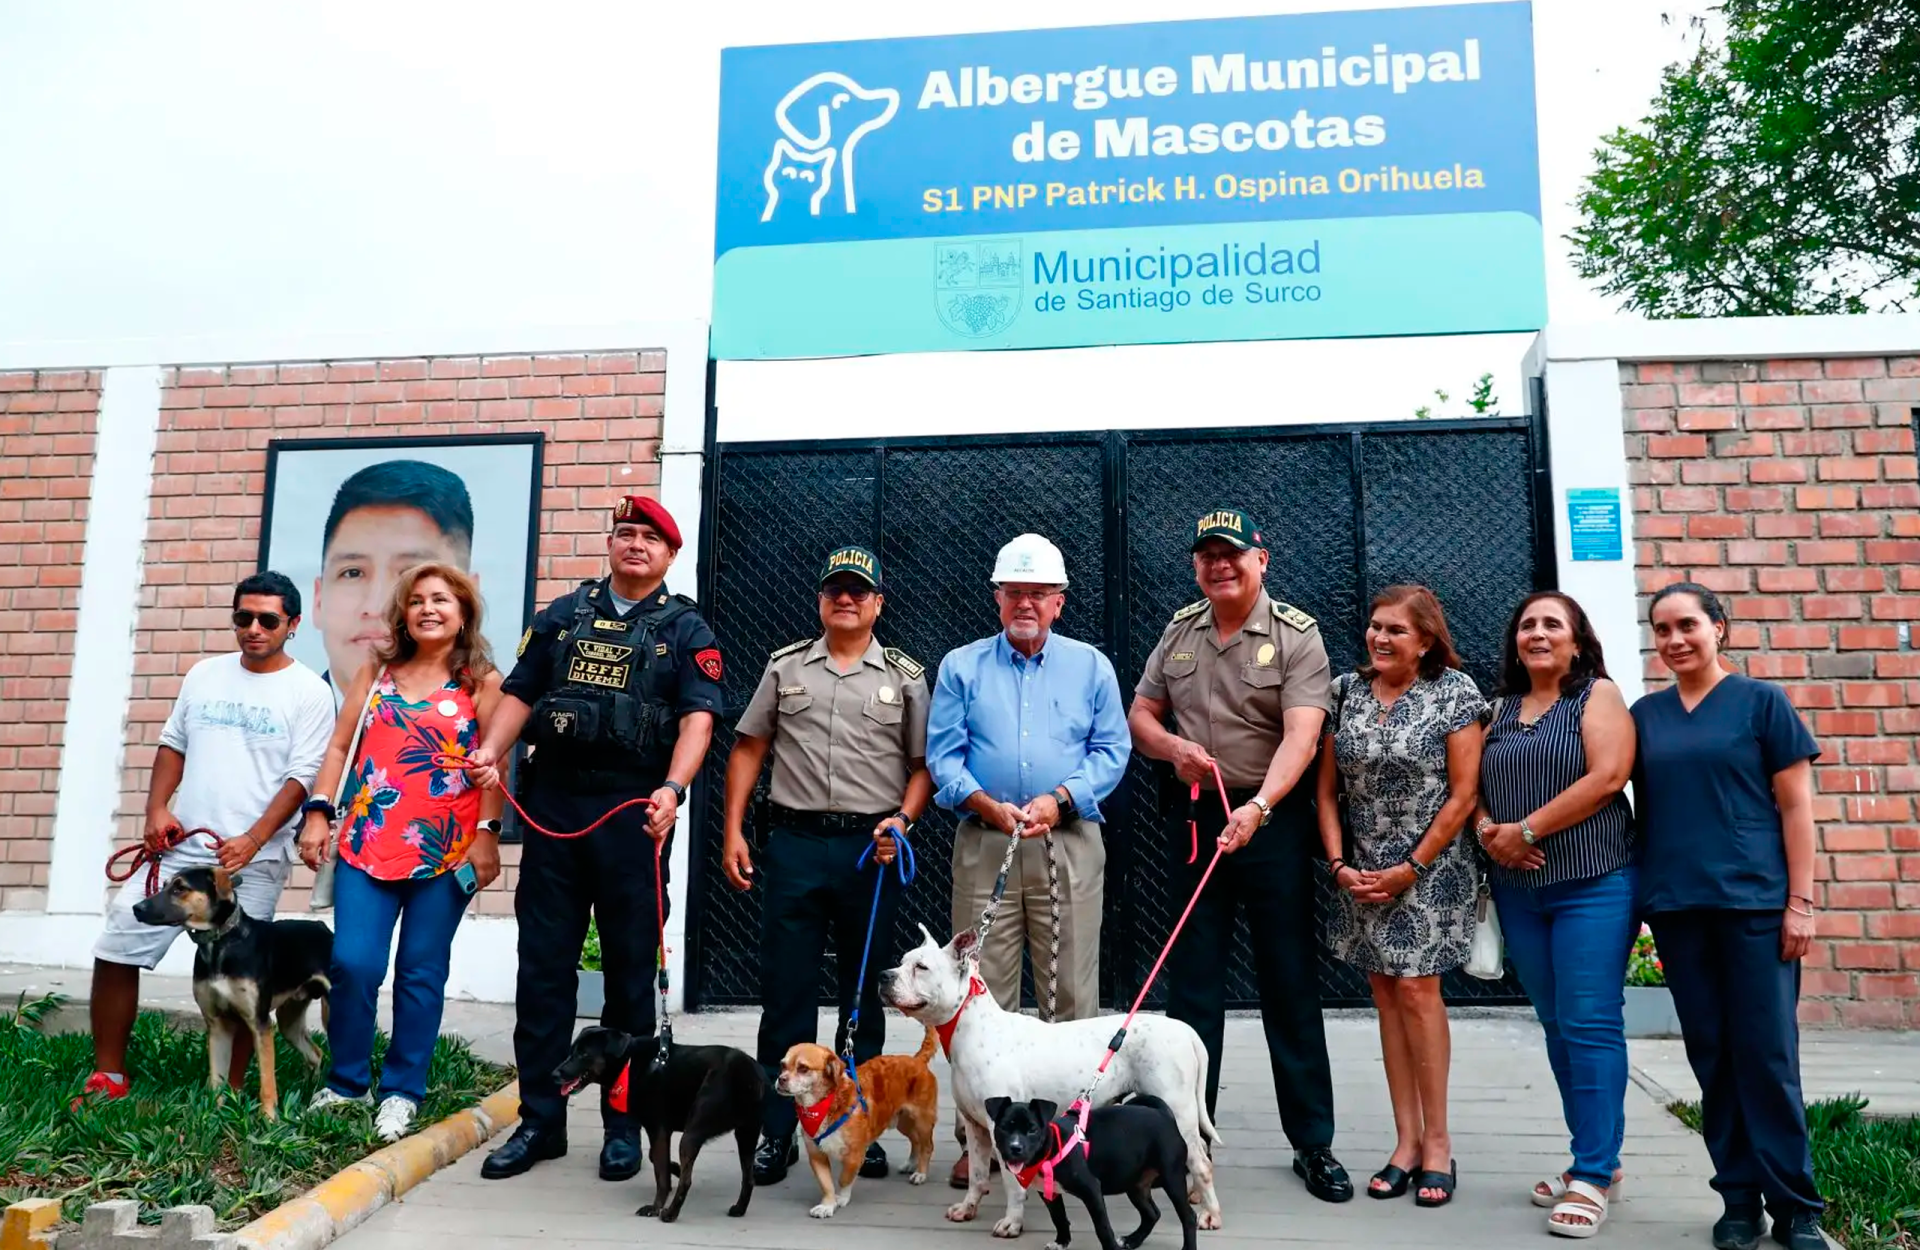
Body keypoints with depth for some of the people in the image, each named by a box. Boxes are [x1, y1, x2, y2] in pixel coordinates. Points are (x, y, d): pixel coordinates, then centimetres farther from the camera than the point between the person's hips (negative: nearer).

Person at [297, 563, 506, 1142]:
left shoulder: (481, 681, 2)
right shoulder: (377, 671, 12)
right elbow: (339, 747, 11)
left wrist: (487, 834, -10)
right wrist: (318, 813, 2)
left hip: (445, 851, -2)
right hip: (367, 845, 3)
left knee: (421, 973, 5)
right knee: (352, 964, -3)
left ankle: (402, 1091, 18)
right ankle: (347, 1081, 18)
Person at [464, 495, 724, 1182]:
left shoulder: (686, 629, 4)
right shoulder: (564, 614, 14)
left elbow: (698, 717, -9)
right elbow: (519, 693, 12)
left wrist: (672, 789, -25)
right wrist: (490, 751, -6)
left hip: (633, 812, -3)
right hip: (552, 805, 3)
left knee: (631, 970, 6)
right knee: (542, 966, 6)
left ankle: (623, 1125, 18)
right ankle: (539, 1120, 18)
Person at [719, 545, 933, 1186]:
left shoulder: (905, 676, 6)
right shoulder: (786, 666, 9)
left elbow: (923, 764, 6)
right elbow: (748, 750, 8)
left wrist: (902, 821, -10)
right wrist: (733, 833, 1)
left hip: (872, 848, 0)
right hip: (796, 843, 1)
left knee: (865, 991, 9)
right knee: (785, 990, 4)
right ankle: (776, 1132, 15)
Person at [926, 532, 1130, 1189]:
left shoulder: (1091, 666, 11)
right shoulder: (961, 667, 11)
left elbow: (1112, 751, 5)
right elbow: (942, 755, 4)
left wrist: (1059, 798, -10)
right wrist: (989, 806, -12)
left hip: (1070, 843, 0)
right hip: (983, 844, 0)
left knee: (1073, 990, 1)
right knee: (981, 992, 1)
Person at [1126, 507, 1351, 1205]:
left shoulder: (1296, 636, -7)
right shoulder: (1179, 631, 9)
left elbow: (1301, 735, -19)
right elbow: (1141, 715, 14)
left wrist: (1258, 807, -34)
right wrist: (1172, 746, -8)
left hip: (1273, 819, -4)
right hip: (1195, 817, 4)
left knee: (1290, 983, 3)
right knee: (1191, 981, 10)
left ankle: (1313, 1143, 16)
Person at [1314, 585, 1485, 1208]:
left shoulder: (1454, 691, -6)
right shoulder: (1346, 690, 4)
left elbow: (1463, 795, -9)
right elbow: (1327, 789, 6)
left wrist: (1410, 869, -11)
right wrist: (1340, 864, -3)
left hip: (1430, 869, -4)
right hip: (1360, 873, 4)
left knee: (1416, 990, -6)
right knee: (1385, 994, 6)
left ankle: (1436, 1141, 9)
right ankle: (1406, 1142, 15)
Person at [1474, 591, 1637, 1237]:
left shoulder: (1598, 696, -1)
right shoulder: (1501, 710, 15)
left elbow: (1607, 777, -15)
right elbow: (1474, 785, 12)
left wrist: (1526, 829, -15)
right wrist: (1487, 833, -9)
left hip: (1593, 884, -6)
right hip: (1518, 889, 6)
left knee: (1590, 1025, -5)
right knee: (1557, 1026, 11)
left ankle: (1593, 1173, 3)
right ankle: (1595, 1158, 23)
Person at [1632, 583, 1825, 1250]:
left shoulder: (1761, 701, 1)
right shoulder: (1645, 714, 10)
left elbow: (1795, 806, -1)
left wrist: (1800, 902, -6)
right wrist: (1640, 899, 7)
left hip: (1756, 902, -3)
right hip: (1677, 908, 3)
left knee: (1768, 1054, -1)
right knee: (1711, 1055, 8)